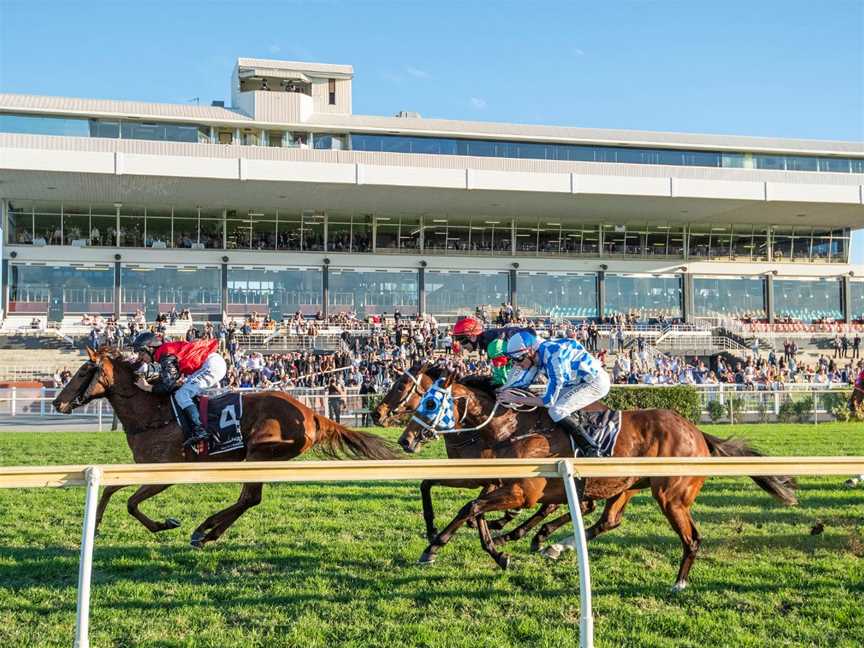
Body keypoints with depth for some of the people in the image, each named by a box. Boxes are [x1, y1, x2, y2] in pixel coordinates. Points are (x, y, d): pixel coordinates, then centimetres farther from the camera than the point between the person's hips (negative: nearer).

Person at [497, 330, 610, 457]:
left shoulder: (553, 358, -31)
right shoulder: (536, 355, -4)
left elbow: (549, 400, -27)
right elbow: (522, 381, 11)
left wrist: (515, 399, -24)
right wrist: (499, 392, -3)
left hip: (597, 382, -9)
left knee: (557, 411, -19)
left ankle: (592, 453, -15)